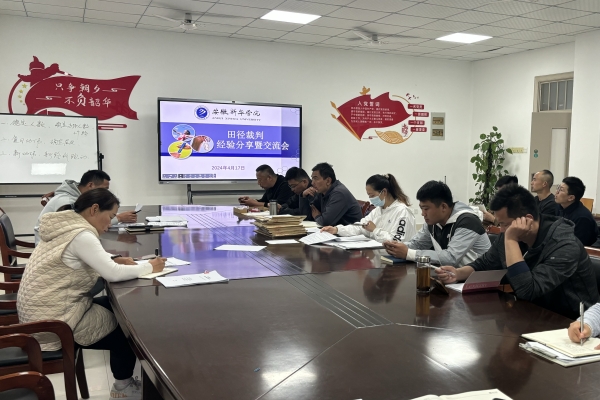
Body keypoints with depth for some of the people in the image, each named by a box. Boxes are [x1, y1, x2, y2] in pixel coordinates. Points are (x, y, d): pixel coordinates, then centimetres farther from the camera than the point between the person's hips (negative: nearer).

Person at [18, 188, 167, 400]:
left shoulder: (67, 227, 7)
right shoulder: (81, 234, -23)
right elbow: (113, 275, -25)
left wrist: (114, 261, 2)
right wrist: (149, 267, -11)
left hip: (45, 310, 9)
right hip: (54, 321, -9)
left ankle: (123, 379, 27)